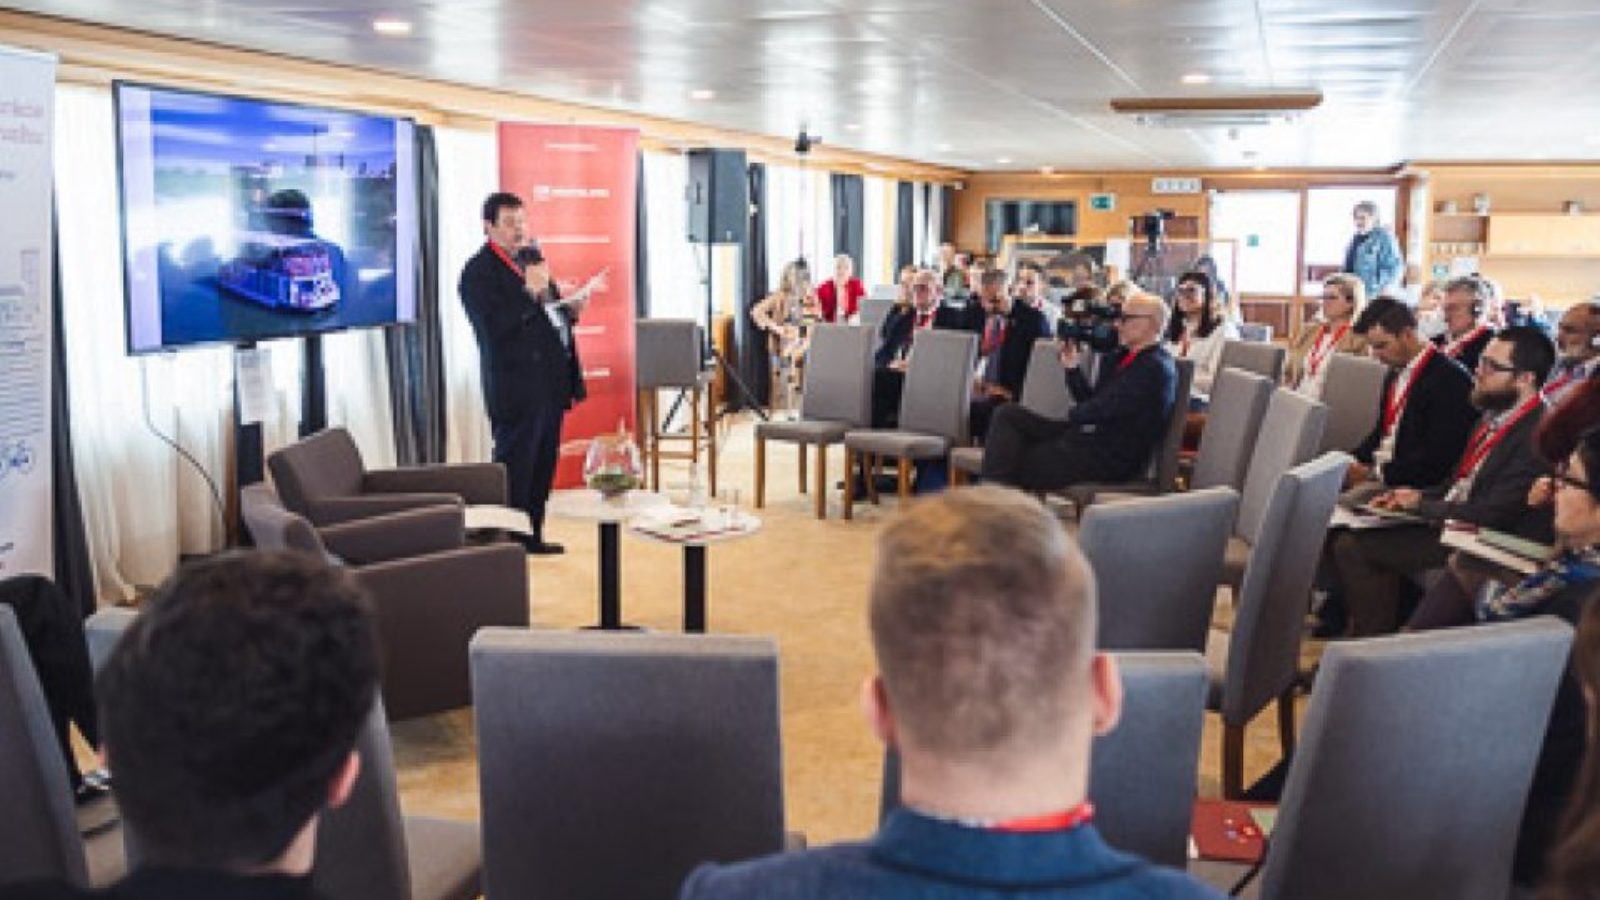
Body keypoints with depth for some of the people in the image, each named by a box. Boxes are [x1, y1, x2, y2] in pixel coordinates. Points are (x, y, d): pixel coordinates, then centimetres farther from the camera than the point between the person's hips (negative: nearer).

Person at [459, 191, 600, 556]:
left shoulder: (530, 260, 17)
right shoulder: (479, 272, -10)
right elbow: (494, 327, -21)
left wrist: (570, 308, 4)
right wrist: (531, 291, -25)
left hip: (549, 384, 9)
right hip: (517, 387, -9)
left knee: (543, 466, 14)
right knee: (514, 469, -4)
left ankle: (531, 535, 24)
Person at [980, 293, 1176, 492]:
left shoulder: (1156, 367, -17)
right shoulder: (1126, 357, 13)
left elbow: (1102, 408, -21)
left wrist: (1074, 415, -1)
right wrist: (1072, 368, 4)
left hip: (1109, 458, -10)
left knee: (1013, 461, -12)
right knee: (1008, 414, -2)